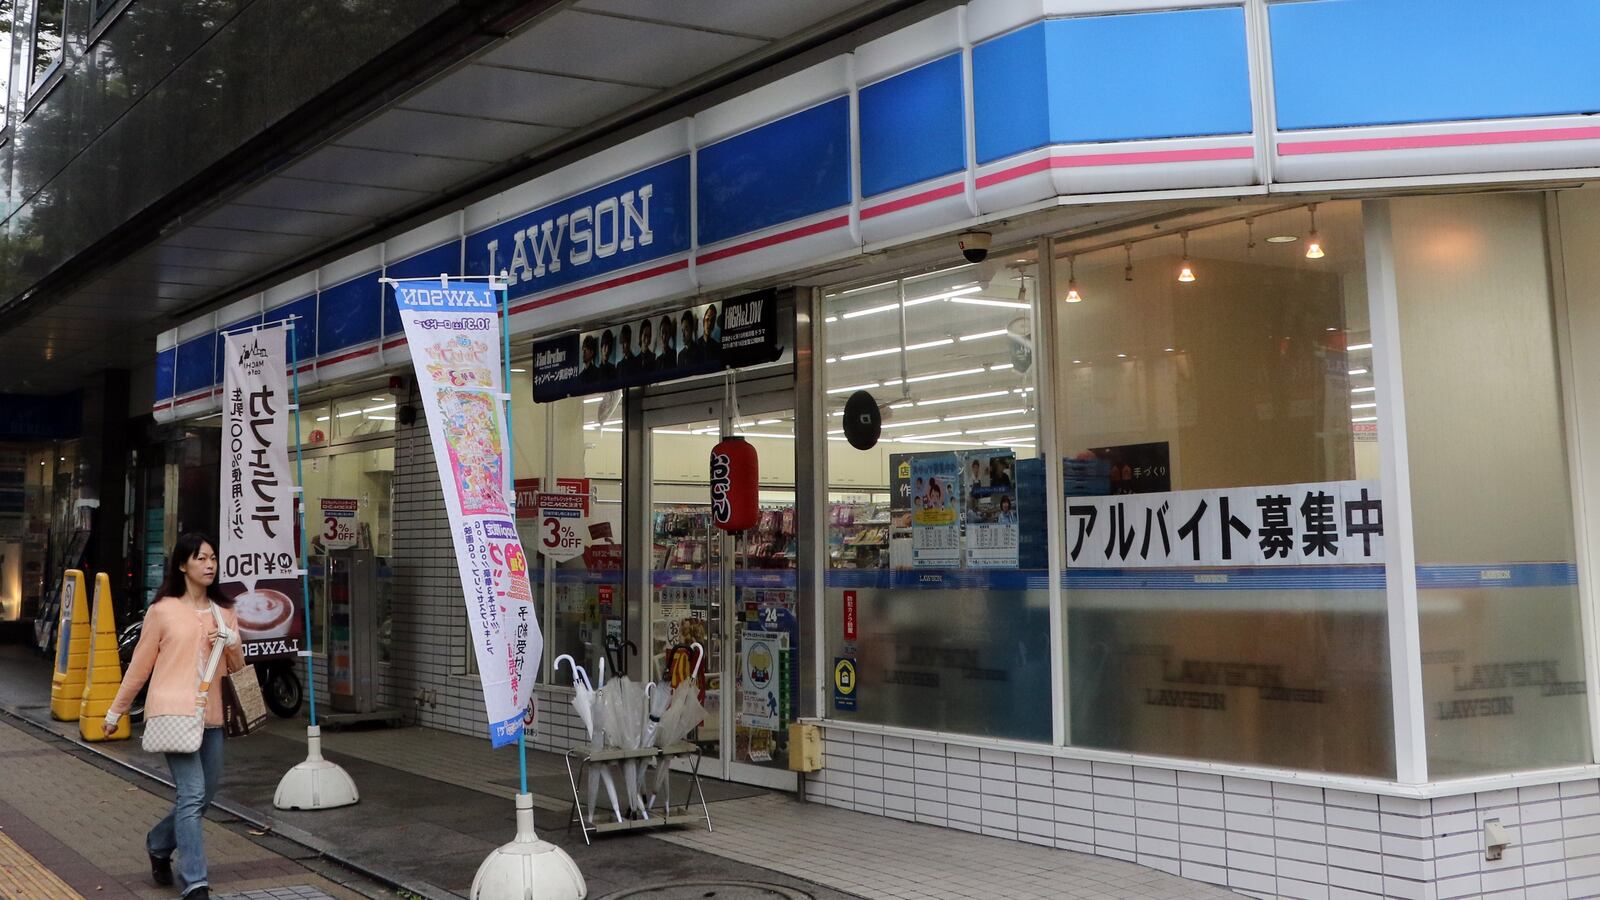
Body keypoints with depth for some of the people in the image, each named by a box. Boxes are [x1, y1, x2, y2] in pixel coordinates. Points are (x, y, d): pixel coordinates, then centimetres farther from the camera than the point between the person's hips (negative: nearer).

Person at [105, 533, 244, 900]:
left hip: (210, 716, 6)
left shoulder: (225, 611, 12)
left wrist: (232, 642, -4)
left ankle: (159, 844, 40)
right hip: (174, 711, -5)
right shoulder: (163, 611, -1)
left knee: (202, 797, 13)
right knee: (192, 795, -14)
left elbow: (237, 667, 17)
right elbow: (140, 664, 7)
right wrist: (116, 711, 13)